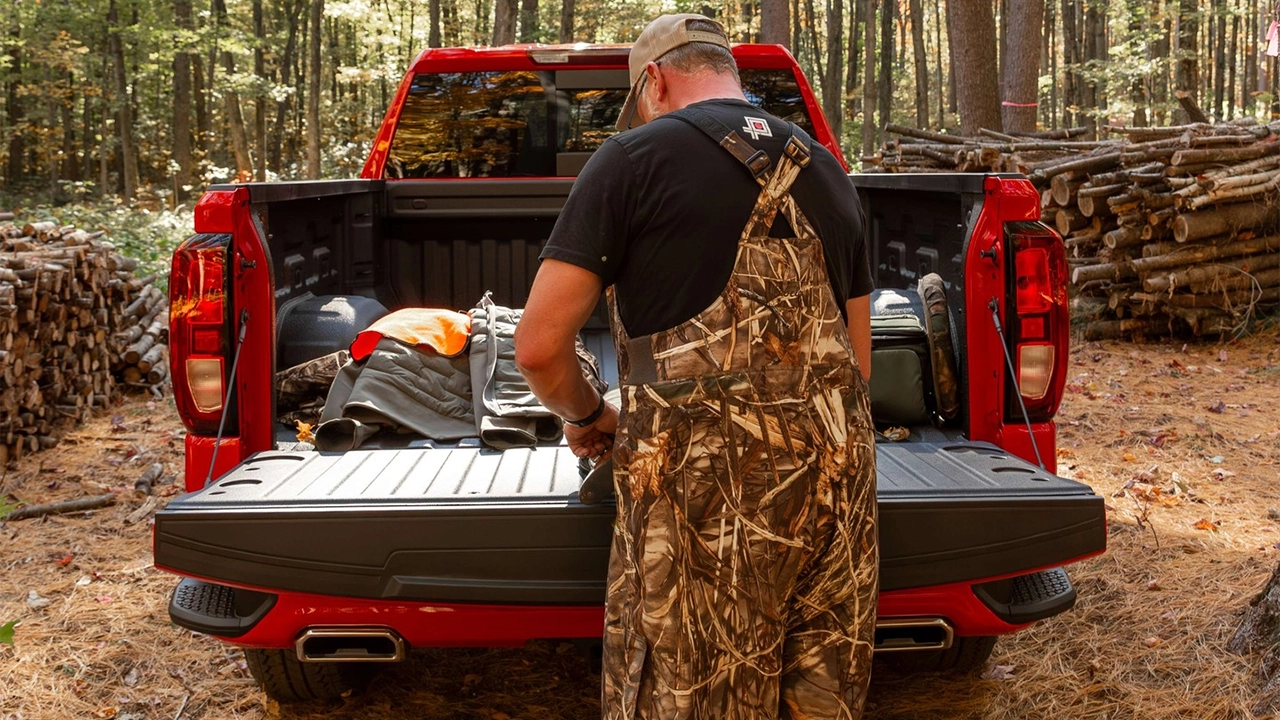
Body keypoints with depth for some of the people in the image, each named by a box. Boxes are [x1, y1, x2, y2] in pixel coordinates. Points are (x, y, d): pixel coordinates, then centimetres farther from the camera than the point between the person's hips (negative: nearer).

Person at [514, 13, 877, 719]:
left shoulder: (633, 158, 0)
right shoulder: (826, 169, 19)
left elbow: (538, 347, -4)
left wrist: (586, 416, 14)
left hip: (705, 496, -6)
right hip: (838, 476, 7)